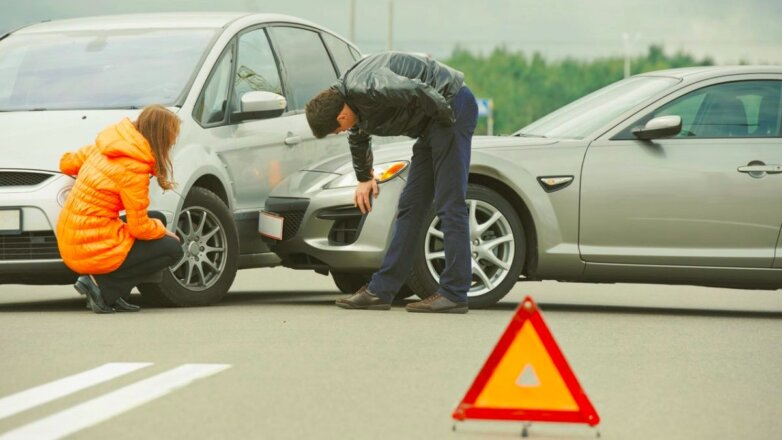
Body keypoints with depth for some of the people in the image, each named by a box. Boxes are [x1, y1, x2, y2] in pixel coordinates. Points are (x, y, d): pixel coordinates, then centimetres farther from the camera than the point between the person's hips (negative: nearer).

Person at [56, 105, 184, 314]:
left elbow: (67, 163, 20)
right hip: (93, 251, -9)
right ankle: (103, 286, -5)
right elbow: (140, 228, -14)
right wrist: (162, 230, 6)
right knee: (172, 249, 2)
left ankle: (114, 295, 9)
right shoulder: (134, 169, -19)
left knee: (158, 220, 22)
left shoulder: (103, 147, 5)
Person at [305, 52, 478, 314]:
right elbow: (358, 139, 28)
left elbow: (418, 91, -35)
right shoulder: (353, 104, 7)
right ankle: (381, 290, 12)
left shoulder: (366, 88, -25)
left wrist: (447, 117, -18)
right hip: (431, 124, 10)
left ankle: (454, 295, -11)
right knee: (410, 206, 10)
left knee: (449, 205, -11)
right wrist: (364, 178, 41)